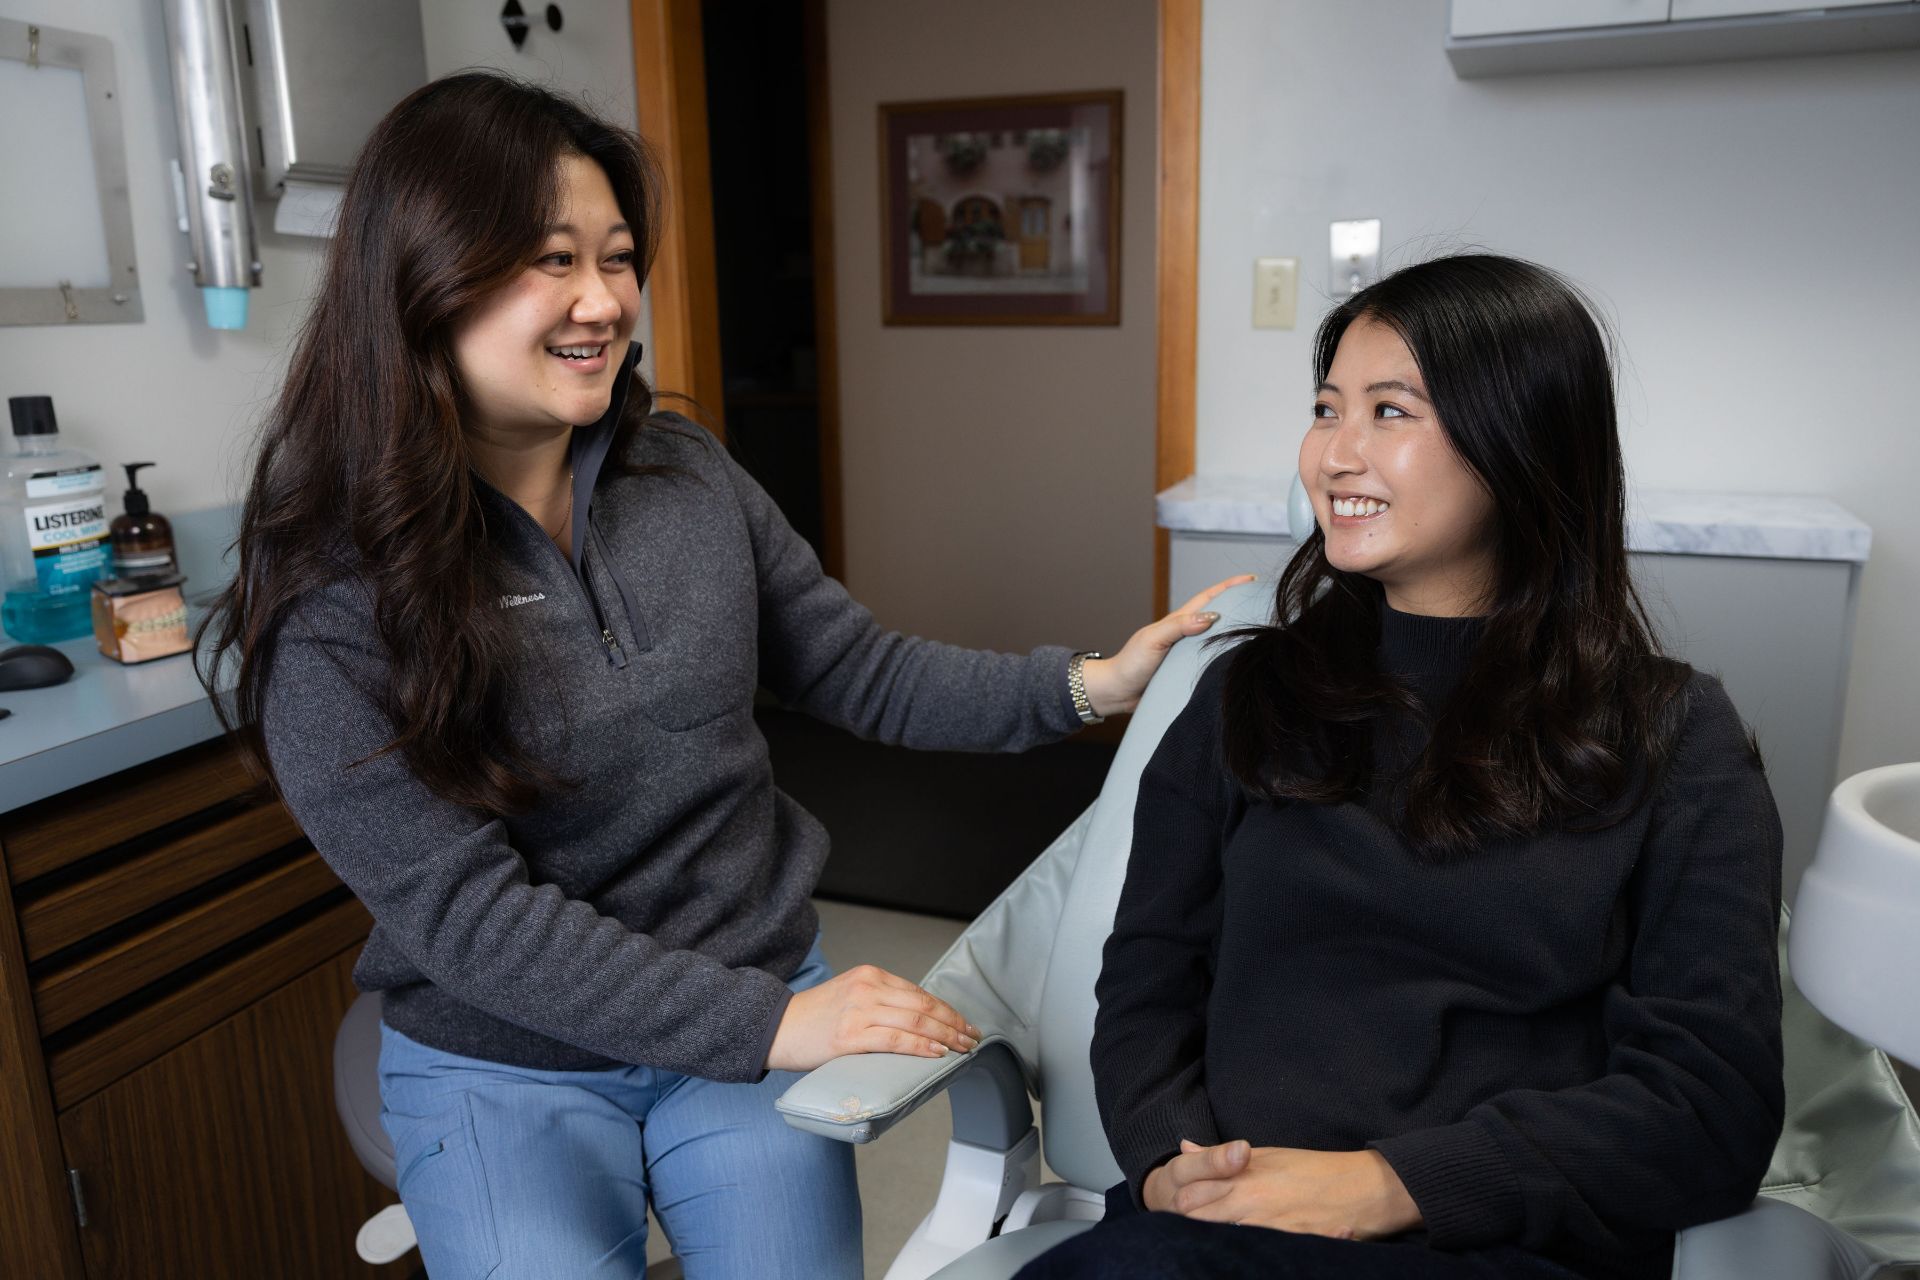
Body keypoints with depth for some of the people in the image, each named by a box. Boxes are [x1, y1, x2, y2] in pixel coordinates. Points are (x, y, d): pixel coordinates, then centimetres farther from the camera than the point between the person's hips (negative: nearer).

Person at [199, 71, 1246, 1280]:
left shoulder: (688, 476, -4)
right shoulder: (327, 598, -17)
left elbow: (865, 674, 1)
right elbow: (468, 912, -20)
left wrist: (1086, 684, -12)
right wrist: (765, 1023, -26)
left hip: (768, 995, 3)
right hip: (505, 1066, -2)